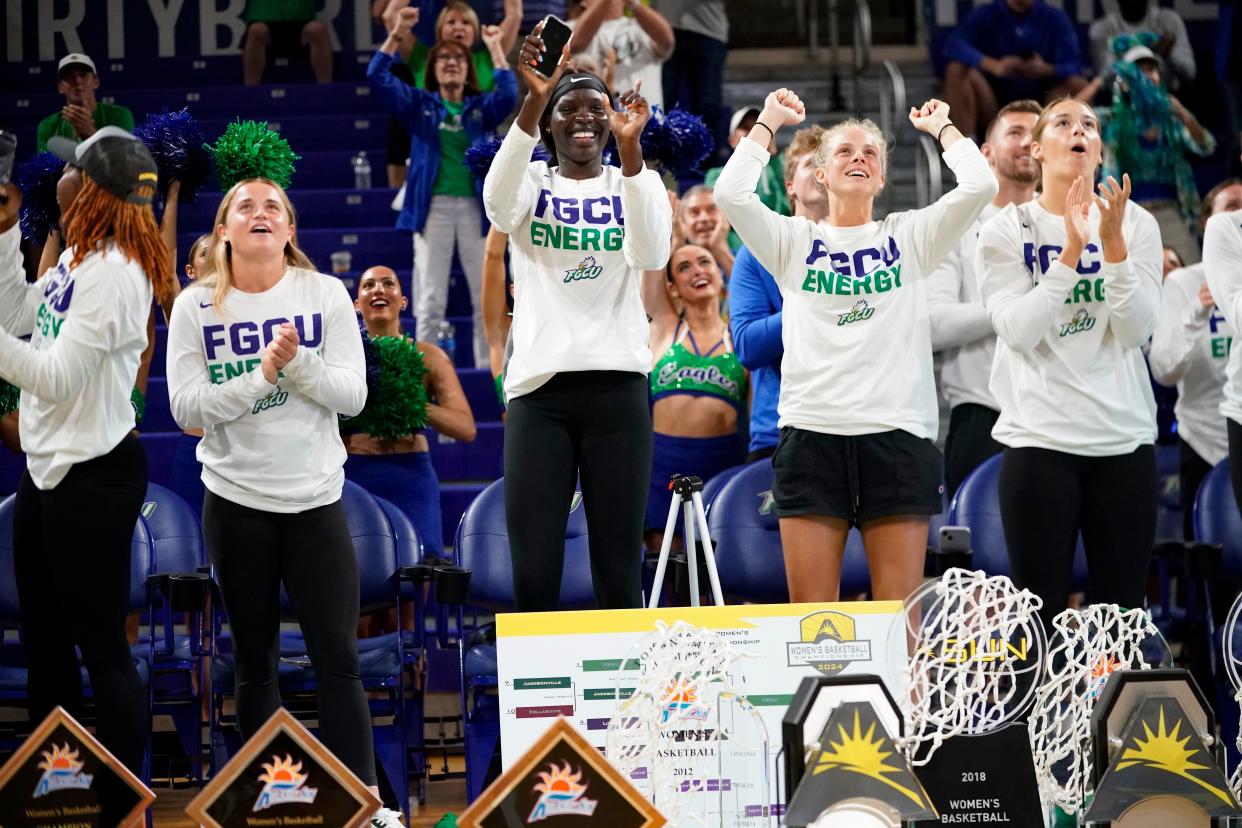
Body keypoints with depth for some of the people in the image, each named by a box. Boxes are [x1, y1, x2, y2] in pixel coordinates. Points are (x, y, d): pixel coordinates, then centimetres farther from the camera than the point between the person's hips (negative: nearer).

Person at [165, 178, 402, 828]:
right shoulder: (196, 306, -2)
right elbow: (187, 408, -9)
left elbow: (352, 395, -6)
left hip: (316, 499, 0)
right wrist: (263, 373, -21)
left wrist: (298, 362, -22)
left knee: (338, 658, -4)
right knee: (255, 660, 8)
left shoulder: (324, 295, 0)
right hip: (236, 500, 0)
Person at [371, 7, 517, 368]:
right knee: (430, 298, -1)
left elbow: (508, 94, -9)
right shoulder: (419, 104, 10)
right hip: (433, 206, -1)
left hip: (474, 206, 1)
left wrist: (495, 49, -10)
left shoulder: (481, 107, 11)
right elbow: (378, 77, -1)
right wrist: (396, 34, -9)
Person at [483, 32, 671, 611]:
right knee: (532, 578, -7)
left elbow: (652, 255, -11)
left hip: (617, 385, 0)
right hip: (539, 387, 0)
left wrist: (630, 150, -22)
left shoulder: (634, 183, 10)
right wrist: (534, 99, -28)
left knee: (618, 574, -3)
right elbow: (498, 203, -16)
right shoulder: (530, 185, 10)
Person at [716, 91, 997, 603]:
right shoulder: (794, 241, 12)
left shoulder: (909, 237, 13)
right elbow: (731, 194, -4)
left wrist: (940, 126, 14)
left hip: (897, 435, 0)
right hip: (811, 431, 0)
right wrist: (768, 122, 8)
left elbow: (979, 186, -1)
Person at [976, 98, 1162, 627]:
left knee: (1123, 616, 2)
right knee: (1040, 614, -3)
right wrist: (1072, 250, -18)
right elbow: (1018, 331, -11)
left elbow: (1137, 330, -5)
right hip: (1039, 440, -2)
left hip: (1125, 439, 2)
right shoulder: (1006, 230, 1)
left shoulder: (1136, 224, 5)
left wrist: (1112, 243, -17)